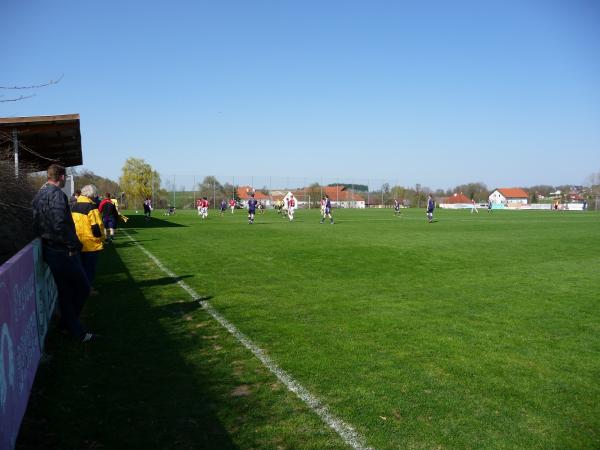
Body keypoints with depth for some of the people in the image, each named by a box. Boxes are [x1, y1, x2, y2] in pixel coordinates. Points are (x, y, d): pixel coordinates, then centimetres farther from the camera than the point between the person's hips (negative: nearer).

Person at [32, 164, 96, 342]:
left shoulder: (38, 195, 13)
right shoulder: (57, 194, -17)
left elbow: (36, 225, 17)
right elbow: (60, 225, -27)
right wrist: (74, 245, -17)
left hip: (48, 251, 10)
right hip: (63, 252, -10)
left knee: (65, 292, 15)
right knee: (83, 288, 4)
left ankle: (75, 330, 22)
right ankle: (67, 323, 12)